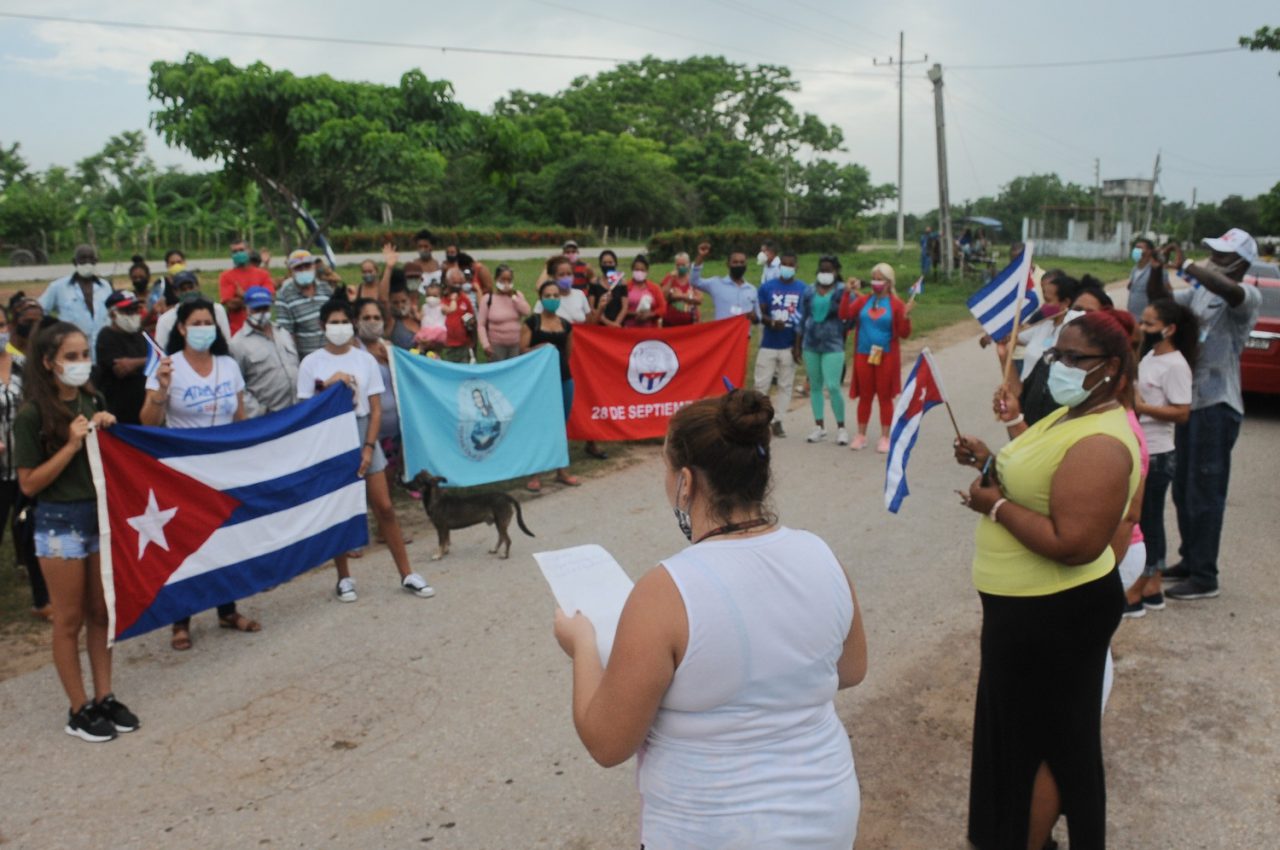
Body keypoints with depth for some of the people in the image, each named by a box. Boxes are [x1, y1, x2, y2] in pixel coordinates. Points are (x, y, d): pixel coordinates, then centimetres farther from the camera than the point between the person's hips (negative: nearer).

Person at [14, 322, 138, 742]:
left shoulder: (92, 401, 6)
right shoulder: (32, 415, -12)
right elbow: (28, 484, -13)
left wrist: (108, 430, -4)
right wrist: (72, 445, -22)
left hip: (100, 516, 6)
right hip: (60, 523, -6)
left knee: (101, 613, 12)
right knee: (70, 620, 5)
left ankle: (104, 698, 22)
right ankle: (79, 710, 15)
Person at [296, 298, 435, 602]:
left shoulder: (365, 359, 2)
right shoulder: (311, 363, -2)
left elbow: (376, 409, 1)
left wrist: (369, 447, -8)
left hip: (362, 435, 1)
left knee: (384, 507, 1)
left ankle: (407, 574, 8)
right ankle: (344, 578, 19)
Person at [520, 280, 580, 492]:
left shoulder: (566, 324, 9)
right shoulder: (532, 322, -3)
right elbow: (522, 350, -7)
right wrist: (539, 347, -22)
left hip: (564, 379, 4)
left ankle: (562, 470, 22)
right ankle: (535, 474, 5)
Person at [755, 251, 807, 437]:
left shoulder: (804, 289, 2)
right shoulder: (767, 287, 2)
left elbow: (806, 319, 2)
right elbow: (760, 314, 0)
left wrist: (799, 344, -4)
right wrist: (772, 322, -22)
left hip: (790, 346, 1)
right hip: (768, 345, -1)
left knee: (786, 385, 6)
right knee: (761, 384, -1)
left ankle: (777, 420, 15)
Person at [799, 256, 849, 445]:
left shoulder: (842, 291, -3)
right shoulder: (810, 291, 8)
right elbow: (802, 317, 13)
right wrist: (799, 343, 12)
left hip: (833, 345, -4)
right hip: (811, 344, 4)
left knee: (833, 387, -10)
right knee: (814, 386, 9)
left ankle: (841, 428, 4)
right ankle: (819, 427, 18)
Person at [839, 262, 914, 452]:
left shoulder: (896, 303, -4)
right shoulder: (863, 300, 3)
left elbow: (904, 334, -5)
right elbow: (844, 315, -9)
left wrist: (906, 316, -22)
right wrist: (848, 293, -14)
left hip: (886, 356, -2)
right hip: (863, 356, 2)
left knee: (885, 397, 6)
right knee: (864, 396, 10)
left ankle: (885, 438, 14)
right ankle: (861, 435, 20)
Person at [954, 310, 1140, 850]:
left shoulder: (1100, 444, -26)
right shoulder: (1070, 415, 7)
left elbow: (1073, 543, -31)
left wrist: (994, 506, -23)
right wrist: (992, 465, 2)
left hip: (1054, 613, -11)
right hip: (1035, 605, 11)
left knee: (1035, 738, 6)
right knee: (1048, 732, 24)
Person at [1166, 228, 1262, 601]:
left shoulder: (1248, 297, -12)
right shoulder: (1200, 291, 11)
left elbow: (1229, 291, -35)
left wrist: (1189, 267, -26)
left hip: (1217, 406, -8)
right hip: (1190, 400, 8)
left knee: (1204, 494, -3)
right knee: (1183, 490, 16)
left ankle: (1205, 577, 6)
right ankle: (1189, 561, 29)